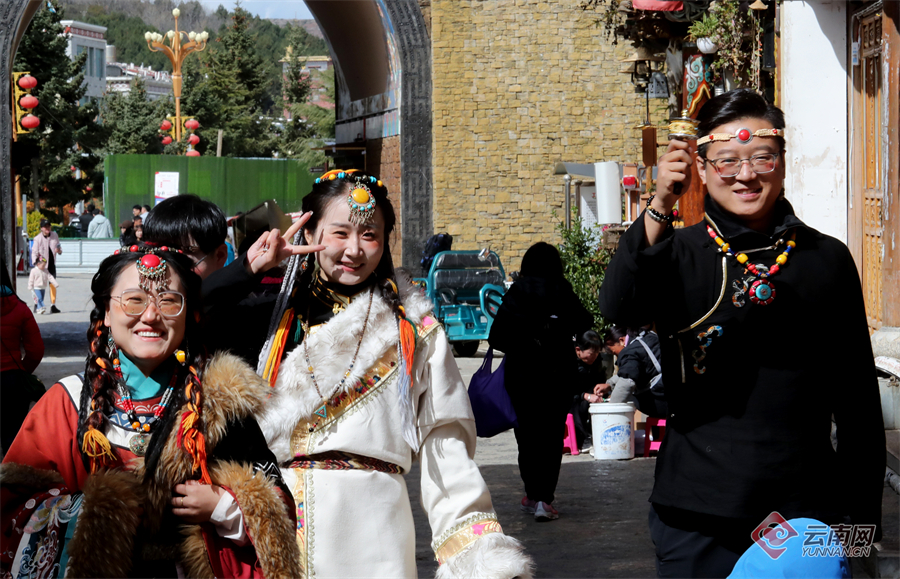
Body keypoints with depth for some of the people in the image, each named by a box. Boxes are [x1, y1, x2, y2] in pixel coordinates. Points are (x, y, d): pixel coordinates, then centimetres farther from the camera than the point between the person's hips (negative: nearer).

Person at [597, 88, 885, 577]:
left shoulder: (827, 259, 6)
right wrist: (659, 207, -32)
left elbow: (858, 393, 10)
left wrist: (861, 509, 9)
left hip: (806, 512, 2)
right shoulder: (679, 254, 1)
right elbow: (619, 309, -21)